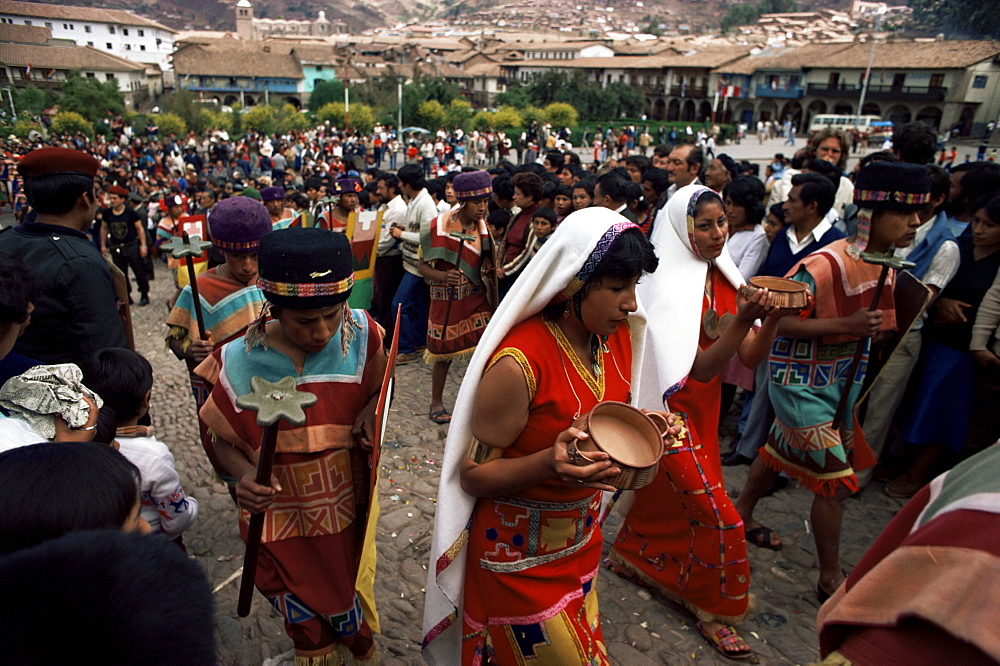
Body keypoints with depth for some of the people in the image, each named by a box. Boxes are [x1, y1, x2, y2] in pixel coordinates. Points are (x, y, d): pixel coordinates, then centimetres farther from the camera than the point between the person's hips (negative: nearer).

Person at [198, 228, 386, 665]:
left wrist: (371, 410, -18)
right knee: (307, 630, 19)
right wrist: (244, 474, -24)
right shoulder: (242, 363, -17)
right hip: (281, 524, 0)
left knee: (352, 620, 22)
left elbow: (380, 387, 4)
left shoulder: (360, 337, -16)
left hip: (348, 514, 1)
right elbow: (226, 441, -4)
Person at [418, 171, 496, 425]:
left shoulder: (483, 225, 1)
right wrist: (442, 275, -29)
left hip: (476, 295, 4)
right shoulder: (439, 226, -14)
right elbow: (423, 265, -10)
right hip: (446, 297, -4)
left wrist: (487, 265, -6)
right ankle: (436, 402, 29)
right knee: (444, 352, 9)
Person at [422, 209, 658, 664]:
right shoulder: (520, 362, -29)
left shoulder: (619, 337, -6)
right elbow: (472, 473, -20)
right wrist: (548, 464, -37)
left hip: (582, 540, 7)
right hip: (520, 555, -6)